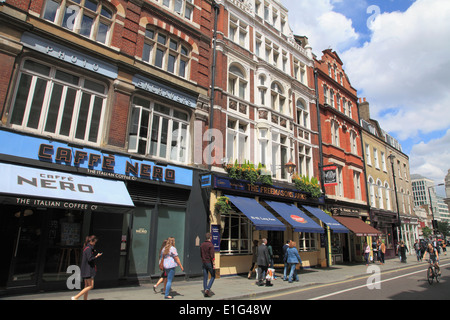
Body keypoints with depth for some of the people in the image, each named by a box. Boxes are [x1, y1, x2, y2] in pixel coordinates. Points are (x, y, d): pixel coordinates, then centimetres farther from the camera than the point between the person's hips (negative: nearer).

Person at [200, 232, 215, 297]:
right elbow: (212, 255, -20)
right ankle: (207, 289, -6)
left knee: (205, 277, 9)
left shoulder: (202, 245, 7)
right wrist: (213, 264, -15)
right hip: (209, 263, -6)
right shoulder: (211, 245, -15)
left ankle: (205, 292, 10)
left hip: (203, 263, 6)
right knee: (213, 276, 8)